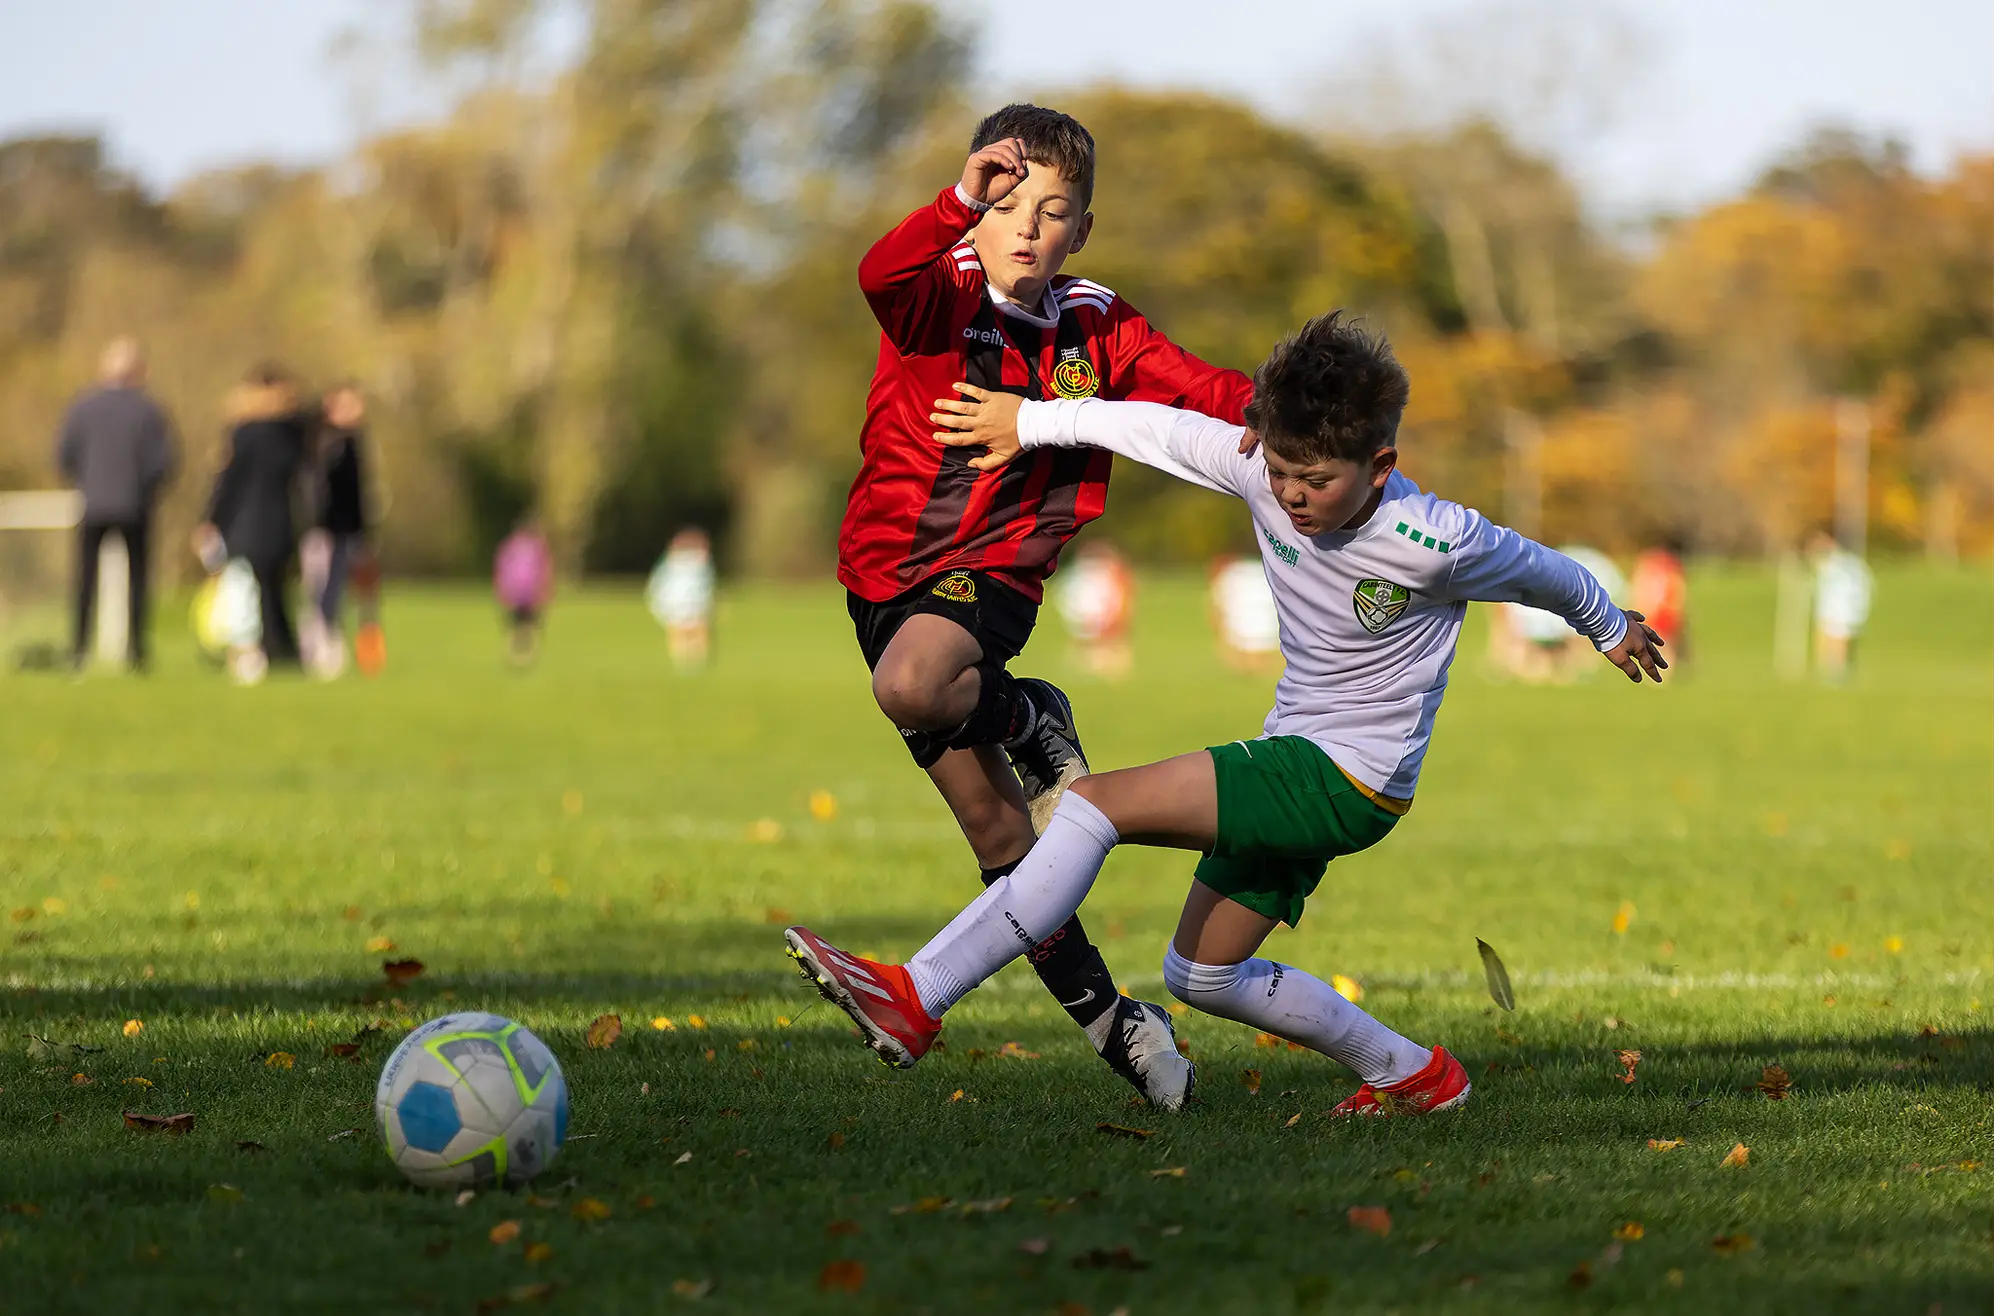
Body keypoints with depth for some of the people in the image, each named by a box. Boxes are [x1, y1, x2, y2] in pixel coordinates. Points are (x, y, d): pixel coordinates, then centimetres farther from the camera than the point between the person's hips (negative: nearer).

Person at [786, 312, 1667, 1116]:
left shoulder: (1434, 544, -22)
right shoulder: (1261, 466, -8)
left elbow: (1541, 571, -3)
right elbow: (1157, 428, 8)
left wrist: (1611, 629, 17)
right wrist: (1031, 422, 17)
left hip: (1349, 784, -8)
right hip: (1295, 764, 8)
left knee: (1097, 804, -20)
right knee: (1202, 976, 15)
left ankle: (914, 1001, -23)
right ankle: (1414, 1076, 27)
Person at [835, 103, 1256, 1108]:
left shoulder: (1097, 332, 3)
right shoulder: (937, 303, -5)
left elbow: (1202, 391, 2)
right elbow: (881, 275, -26)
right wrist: (963, 198, -41)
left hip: (995, 572, -1)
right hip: (891, 569, 1)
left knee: (912, 684, -37)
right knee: (1000, 835, 2)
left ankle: (1032, 726, -6)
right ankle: (1104, 1016, 15)